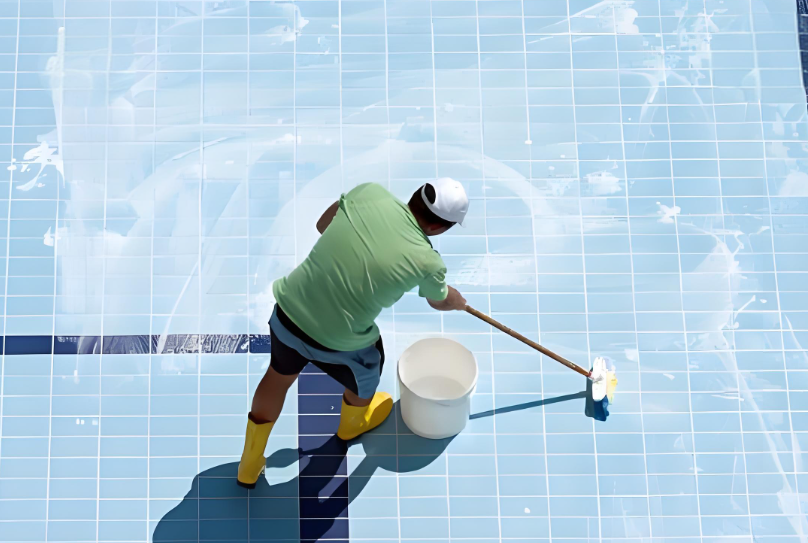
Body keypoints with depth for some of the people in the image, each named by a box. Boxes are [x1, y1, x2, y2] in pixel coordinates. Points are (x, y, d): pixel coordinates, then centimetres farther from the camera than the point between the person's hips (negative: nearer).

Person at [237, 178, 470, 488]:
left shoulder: (370, 192, -12)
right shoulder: (427, 262, -17)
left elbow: (322, 224, 8)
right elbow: (440, 301, 9)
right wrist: (458, 302, 32)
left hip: (287, 310, 4)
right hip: (338, 343, -4)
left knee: (279, 376, 31)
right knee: (365, 374, 32)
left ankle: (249, 466, 48)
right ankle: (352, 423, 65)